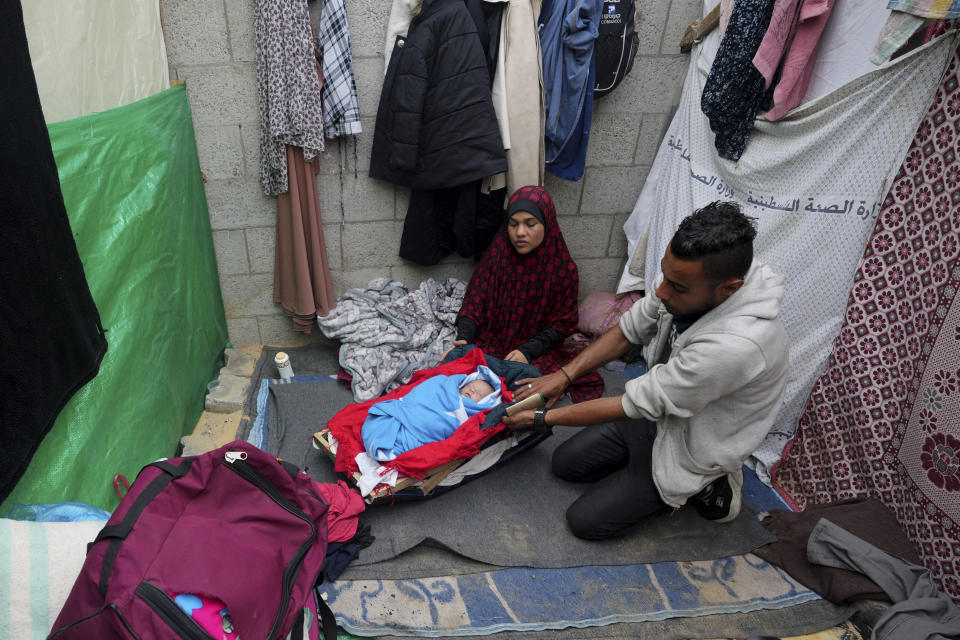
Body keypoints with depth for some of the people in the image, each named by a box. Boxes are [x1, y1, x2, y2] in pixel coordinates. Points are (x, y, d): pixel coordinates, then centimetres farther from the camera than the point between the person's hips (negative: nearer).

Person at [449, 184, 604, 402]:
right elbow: (474, 302, -3)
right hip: (492, 340, 2)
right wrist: (462, 339, -21)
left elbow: (560, 324, -4)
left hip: (538, 349, -2)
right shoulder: (498, 253, -6)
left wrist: (527, 351, -19)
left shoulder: (563, 268, -8)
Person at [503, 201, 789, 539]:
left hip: (687, 449, -7)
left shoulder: (737, 344, -42)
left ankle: (700, 488, 9)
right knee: (565, 462, 12)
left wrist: (541, 417, -21)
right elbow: (629, 329, -1)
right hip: (656, 416, 7)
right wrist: (564, 374, -10)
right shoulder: (684, 277, -19)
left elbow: (637, 404, -32)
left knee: (584, 520, -4)